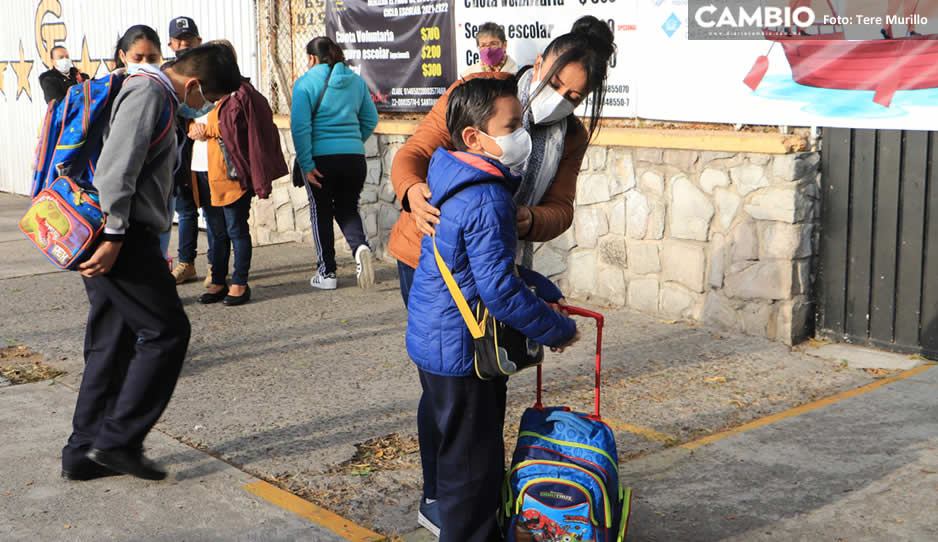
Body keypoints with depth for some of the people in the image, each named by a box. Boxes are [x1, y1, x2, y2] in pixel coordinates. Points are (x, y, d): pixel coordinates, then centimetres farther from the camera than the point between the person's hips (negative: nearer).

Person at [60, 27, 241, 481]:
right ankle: (118, 440, -2)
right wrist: (114, 236, -22)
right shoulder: (149, 91, -11)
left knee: (111, 342, 12)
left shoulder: (153, 92, 23)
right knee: (167, 331, -5)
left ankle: (85, 453, 17)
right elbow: (119, 166, -21)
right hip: (120, 238, -10)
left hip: (115, 238, 10)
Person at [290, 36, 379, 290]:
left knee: (321, 212, 12)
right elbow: (370, 119, 11)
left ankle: (326, 273, 16)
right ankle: (360, 246, -11)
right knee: (347, 209, 19)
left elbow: (300, 126, -14)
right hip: (354, 157, 4)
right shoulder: (357, 81, 6)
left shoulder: (306, 83, -7)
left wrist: (306, 164, -12)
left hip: (321, 157, -4)